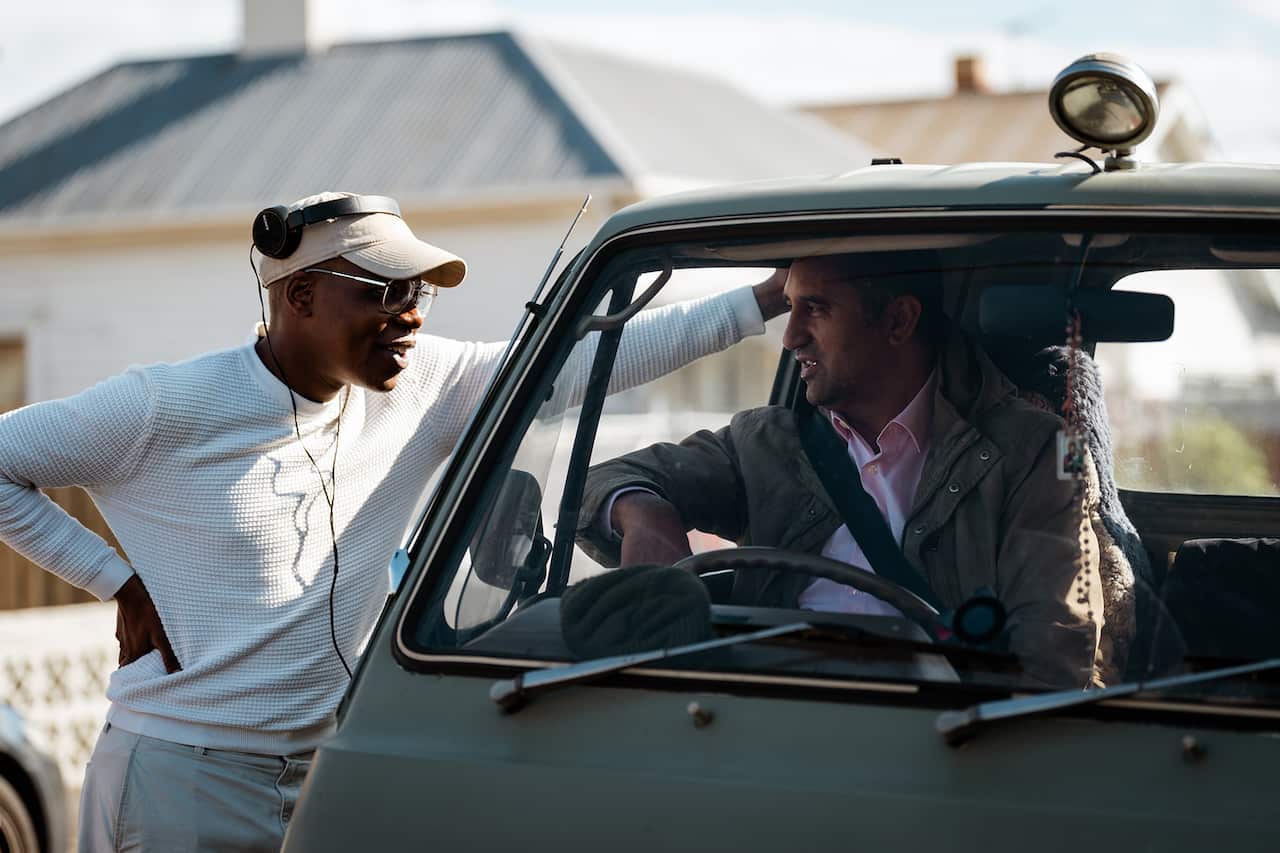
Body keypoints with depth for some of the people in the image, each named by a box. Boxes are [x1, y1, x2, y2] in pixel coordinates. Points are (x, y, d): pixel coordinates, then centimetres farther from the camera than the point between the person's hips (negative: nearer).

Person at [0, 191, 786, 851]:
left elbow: (594, 358, -1)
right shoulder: (169, 408, -13)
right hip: (183, 782, -5)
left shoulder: (424, 387, 1)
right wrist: (118, 579, -10)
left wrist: (768, 298, -6)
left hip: (327, 772, 5)